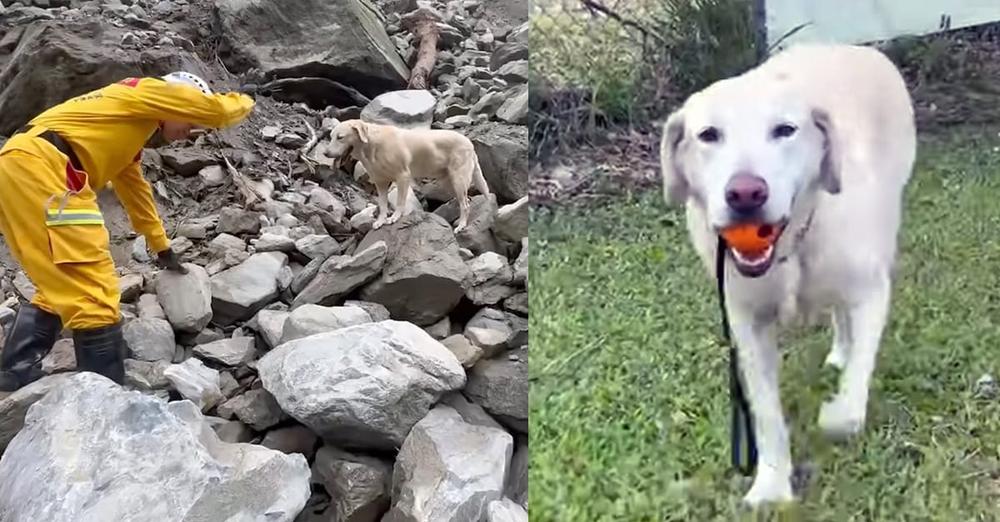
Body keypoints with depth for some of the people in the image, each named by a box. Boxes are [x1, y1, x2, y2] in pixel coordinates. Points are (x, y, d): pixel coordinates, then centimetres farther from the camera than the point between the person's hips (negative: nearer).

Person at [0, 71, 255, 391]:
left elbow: (135, 191, 43)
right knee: (94, 290, -9)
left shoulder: (127, 134, 34)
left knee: (61, 287, 19)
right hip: (37, 164, -10)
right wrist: (244, 102, 26)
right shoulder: (144, 92, 7)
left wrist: (162, 248, 50)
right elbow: (218, 111, 3)